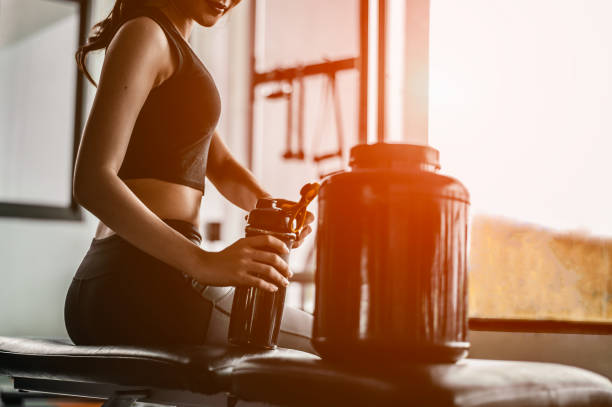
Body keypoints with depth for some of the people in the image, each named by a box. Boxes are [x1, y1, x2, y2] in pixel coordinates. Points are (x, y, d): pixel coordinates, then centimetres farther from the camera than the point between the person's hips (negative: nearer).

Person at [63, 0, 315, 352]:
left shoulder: (174, 45, 22)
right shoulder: (144, 35, -9)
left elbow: (220, 164, 20)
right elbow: (93, 181, -19)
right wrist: (204, 263, -29)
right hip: (141, 286, -11)